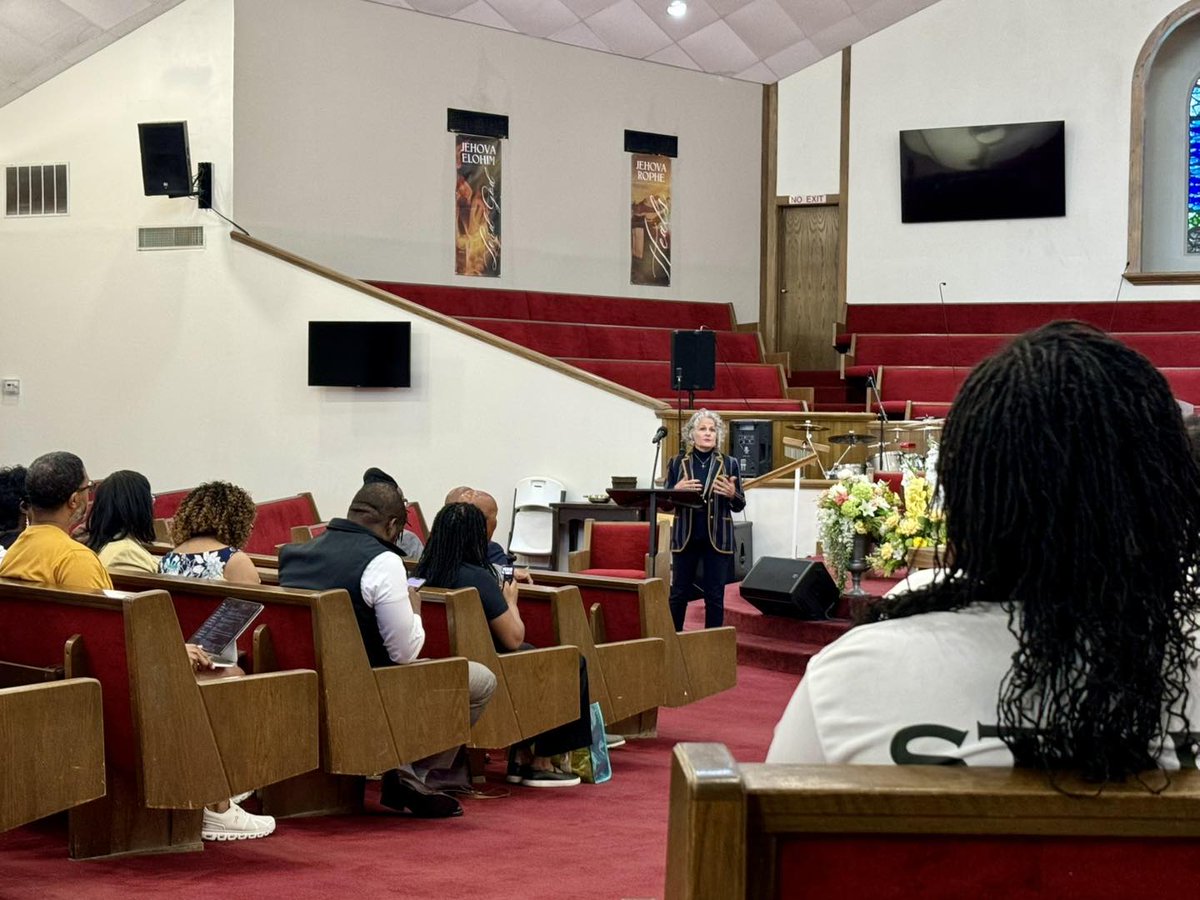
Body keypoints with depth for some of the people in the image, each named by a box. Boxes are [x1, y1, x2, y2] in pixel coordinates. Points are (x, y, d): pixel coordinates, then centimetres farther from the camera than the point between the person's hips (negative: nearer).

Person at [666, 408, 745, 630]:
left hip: (717, 539, 0)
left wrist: (732, 494, -16)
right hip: (685, 537, 0)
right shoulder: (677, 463, 5)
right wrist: (676, 490, -15)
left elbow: (739, 505, 6)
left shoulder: (729, 464, 4)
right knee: (679, 594, 4)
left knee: (715, 596, 2)